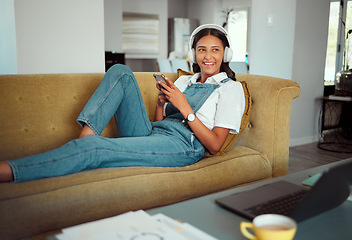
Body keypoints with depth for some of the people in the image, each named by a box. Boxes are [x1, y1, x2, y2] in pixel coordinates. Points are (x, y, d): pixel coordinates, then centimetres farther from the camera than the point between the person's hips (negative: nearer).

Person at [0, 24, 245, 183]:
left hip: (182, 144, -6)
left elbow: (215, 145, -4)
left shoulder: (230, 87, 7)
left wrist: (183, 106, -11)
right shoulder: (183, 80, 25)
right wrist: (161, 101, 0)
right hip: (149, 134, 7)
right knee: (120, 72, -5)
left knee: (94, 148, -28)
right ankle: (86, 134, -20)